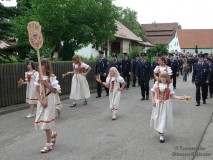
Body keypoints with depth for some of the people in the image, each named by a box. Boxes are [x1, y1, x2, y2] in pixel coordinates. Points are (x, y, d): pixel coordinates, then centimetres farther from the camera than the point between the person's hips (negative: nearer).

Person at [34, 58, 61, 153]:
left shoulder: (51, 77, -9)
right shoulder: (38, 77, 4)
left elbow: (55, 91, -12)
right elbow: (37, 91, 2)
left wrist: (46, 83, -20)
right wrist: (41, 101, -11)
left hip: (49, 101, -5)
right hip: (41, 101, 5)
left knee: (46, 122, -6)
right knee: (39, 122, 7)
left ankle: (48, 145, 6)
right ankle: (52, 134, 35)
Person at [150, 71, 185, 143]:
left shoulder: (170, 85, -7)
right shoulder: (157, 83, -3)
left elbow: (172, 95, -6)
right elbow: (153, 92, 6)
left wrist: (179, 97, -20)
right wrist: (153, 100, -4)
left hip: (166, 104, -2)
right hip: (157, 103, 2)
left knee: (164, 118, -2)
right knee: (157, 117, 9)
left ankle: (162, 135, 7)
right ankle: (159, 129, 36)